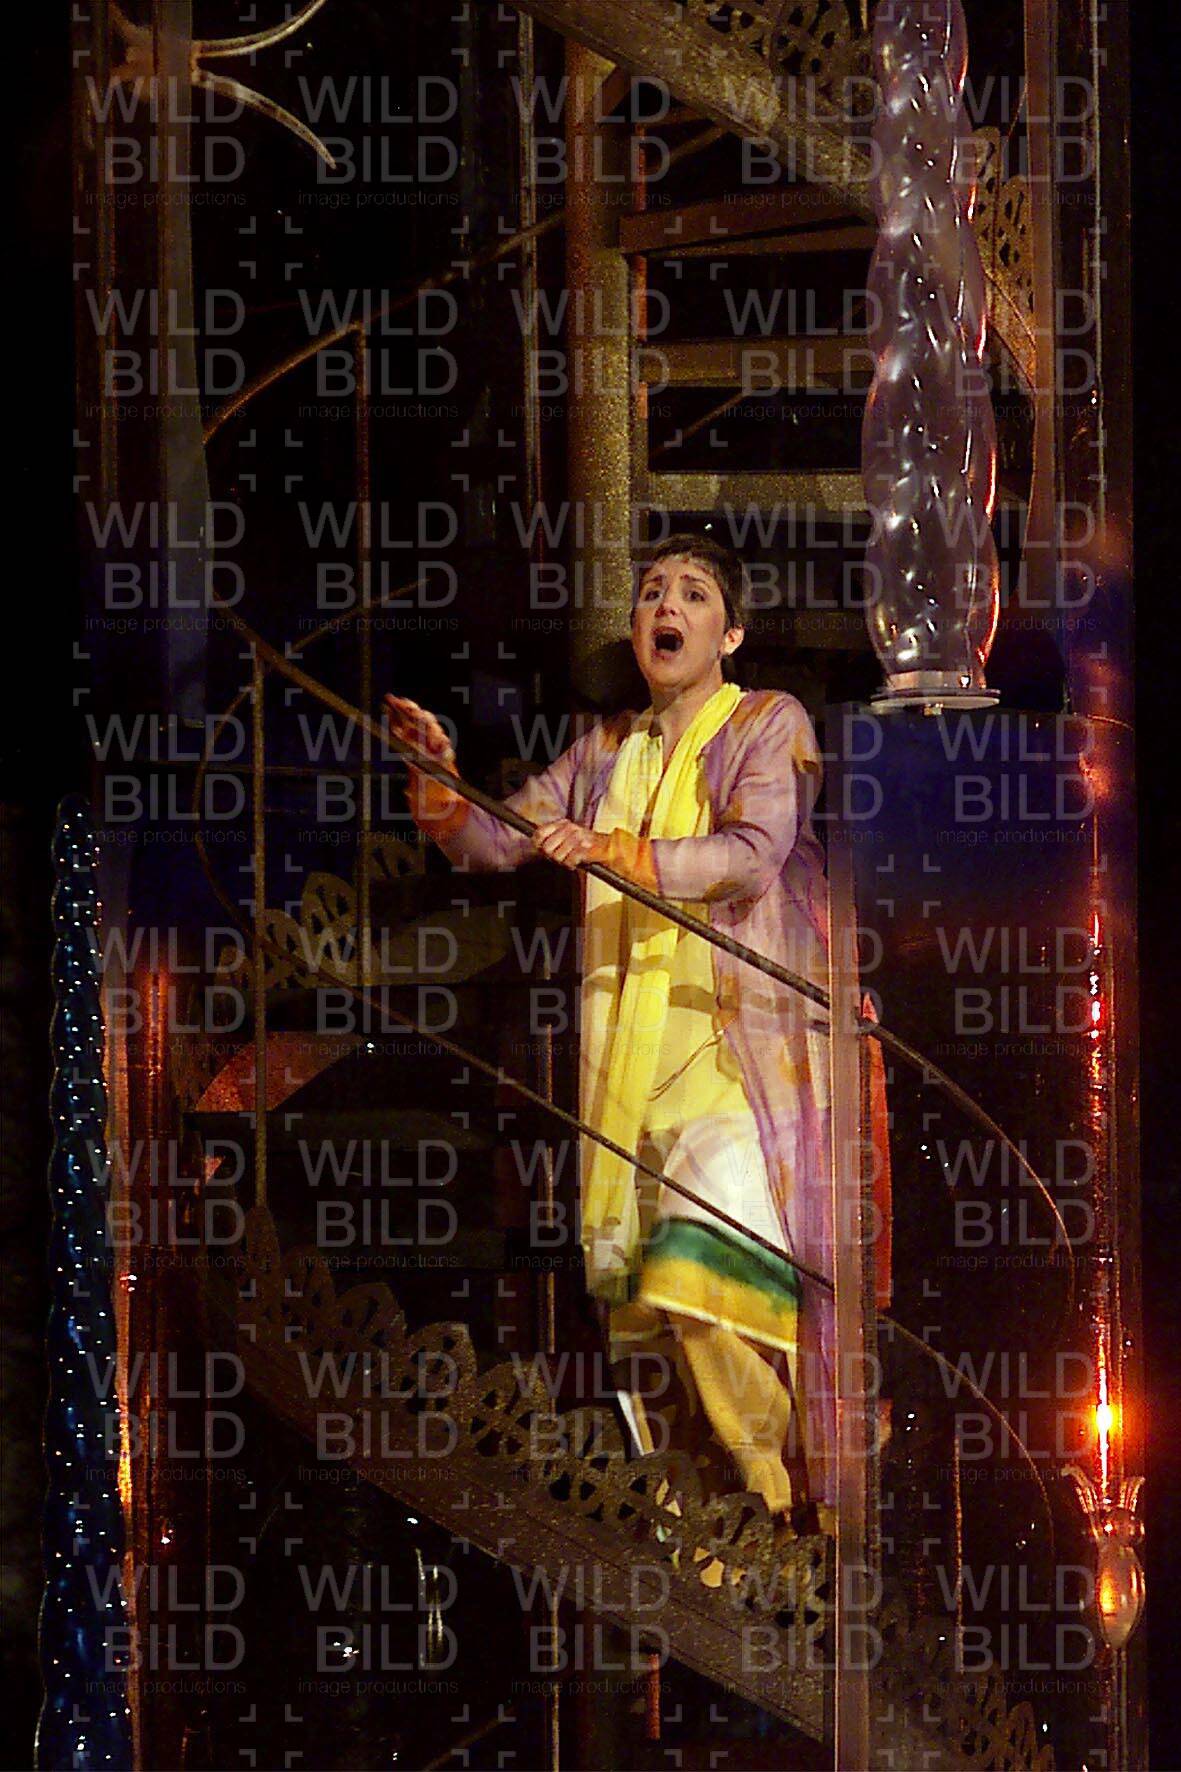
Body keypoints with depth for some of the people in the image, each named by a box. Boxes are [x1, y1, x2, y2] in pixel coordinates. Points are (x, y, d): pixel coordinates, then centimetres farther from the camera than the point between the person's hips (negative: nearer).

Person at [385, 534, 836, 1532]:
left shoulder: (768, 726, 4)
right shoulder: (605, 753, 21)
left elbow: (754, 852, -13)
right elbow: (491, 842, 17)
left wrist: (616, 852, -26)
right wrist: (439, 777, -3)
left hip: (735, 1042, -6)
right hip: (623, 1048, 6)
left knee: (701, 1283, -22)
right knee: (626, 1289, 2)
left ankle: (785, 1506, -8)